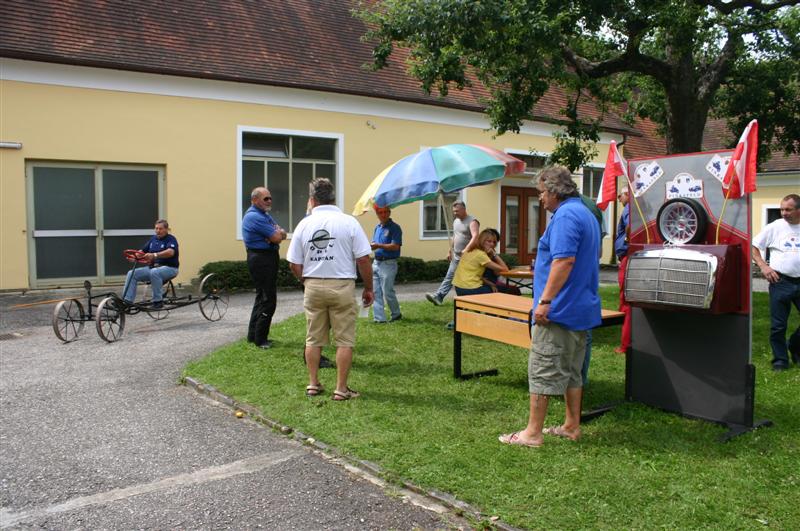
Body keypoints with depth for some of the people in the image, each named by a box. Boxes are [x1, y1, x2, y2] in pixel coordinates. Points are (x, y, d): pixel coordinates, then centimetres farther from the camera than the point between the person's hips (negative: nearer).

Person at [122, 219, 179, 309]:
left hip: (169, 268, -7)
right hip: (153, 267, 7)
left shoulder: (171, 239, -7)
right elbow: (142, 251, 13)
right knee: (131, 273, -8)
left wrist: (154, 255, -41)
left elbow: (170, 252, -27)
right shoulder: (153, 239, 14)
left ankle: (158, 301, -27)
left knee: (154, 272, -38)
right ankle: (127, 301, -11)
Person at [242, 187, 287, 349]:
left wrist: (278, 233, -12)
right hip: (261, 260, -11)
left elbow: (282, 234, 10)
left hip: (268, 259, 11)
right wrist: (278, 233, 2)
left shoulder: (264, 215, 16)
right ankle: (260, 339, 1)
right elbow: (277, 237, -20)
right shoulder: (254, 217, -17)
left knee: (262, 297, 17)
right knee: (268, 299, -7)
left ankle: (253, 335, 28)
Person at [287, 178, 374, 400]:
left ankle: (313, 384, 22)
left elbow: (294, 264, 2)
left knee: (313, 338, 15)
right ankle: (341, 389, 8)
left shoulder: (304, 224, 0)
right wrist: (368, 288, 2)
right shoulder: (348, 222, -6)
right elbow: (363, 259, -9)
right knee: (344, 340, 5)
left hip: (313, 287, 3)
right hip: (342, 286, -3)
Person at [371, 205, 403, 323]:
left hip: (388, 264, -7)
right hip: (376, 263, 7)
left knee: (388, 292, 0)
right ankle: (379, 318, 9)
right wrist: (371, 245, -7)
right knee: (376, 292, 4)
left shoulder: (395, 228, -9)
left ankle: (396, 314, 21)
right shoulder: (377, 227, 13)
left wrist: (378, 245, -22)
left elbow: (395, 246, -18)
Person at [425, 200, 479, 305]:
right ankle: (438, 296, -1)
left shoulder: (472, 222, -13)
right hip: (456, 256, 8)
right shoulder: (456, 221, 14)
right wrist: (450, 251, 21)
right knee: (449, 277, 4)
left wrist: (466, 250, -38)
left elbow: (475, 237, -29)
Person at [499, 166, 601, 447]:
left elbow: (565, 260, -27)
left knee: (542, 371, -3)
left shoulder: (565, 215, -16)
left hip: (560, 310, -10)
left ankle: (533, 433, 3)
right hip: (582, 309, 10)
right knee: (572, 371, 17)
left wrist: (545, 300, -26)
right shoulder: (587, 214, 17)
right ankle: (572, 426, 25)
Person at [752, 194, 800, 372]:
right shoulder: (775, 227, 1)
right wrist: (763, 266, -7)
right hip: (780, 282, -2)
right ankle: (780, 360, 16)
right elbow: (754, 247, 4)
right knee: (778, 325, 2)